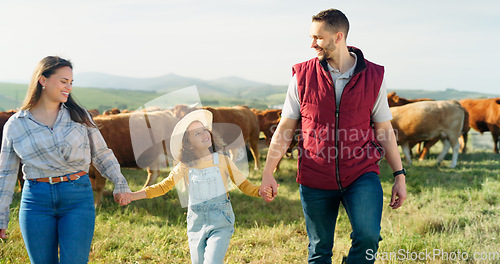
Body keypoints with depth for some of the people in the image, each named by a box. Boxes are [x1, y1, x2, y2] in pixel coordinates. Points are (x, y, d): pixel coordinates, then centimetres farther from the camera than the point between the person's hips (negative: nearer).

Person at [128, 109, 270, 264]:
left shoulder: (222, 160, -1)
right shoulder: (185, 166, 2)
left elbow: (243, 184, 2)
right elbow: (163, 187, 7)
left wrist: (261, 191, -19)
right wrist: (131, 196, -1)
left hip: (220, 223, -2)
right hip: (196, 223, 2)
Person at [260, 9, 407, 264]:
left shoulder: (373, 77, 0)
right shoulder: (303, 76, 0)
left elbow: (384, 130, 7)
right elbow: (285, 129, 5)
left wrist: (399, 176, 5)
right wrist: (267, 173, 1)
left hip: (361, 174, -1)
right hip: (315, 179, 1)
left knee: (368, 236, -22)